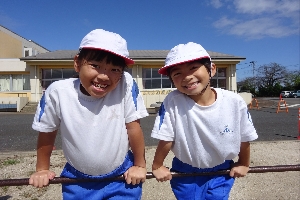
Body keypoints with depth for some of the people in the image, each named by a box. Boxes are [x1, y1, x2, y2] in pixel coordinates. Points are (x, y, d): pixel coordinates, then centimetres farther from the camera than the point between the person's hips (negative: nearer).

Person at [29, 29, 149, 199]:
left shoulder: (126, 84, -24)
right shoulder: (58, 92, -19)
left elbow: (133, 126, -15)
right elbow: (47, 132, -4)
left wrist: (140, 166, -6)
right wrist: (42, 170, 8)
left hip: (122, 177, -1)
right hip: (78, 179, 2)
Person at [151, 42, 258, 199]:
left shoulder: (235, 102, -20)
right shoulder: (172, 102, -28)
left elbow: (244, 138, -5)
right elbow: (166, 139, -17)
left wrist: (243, 164, 8)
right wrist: (157, 166, -6)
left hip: (222, 172, 1)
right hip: (185, 174, -1)